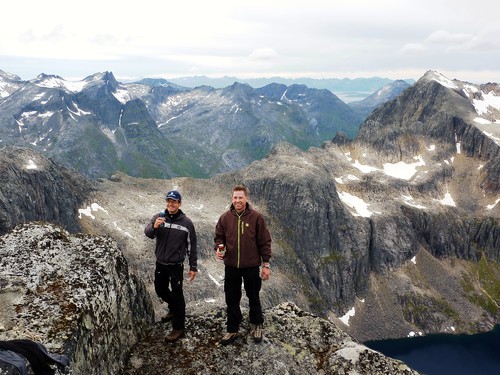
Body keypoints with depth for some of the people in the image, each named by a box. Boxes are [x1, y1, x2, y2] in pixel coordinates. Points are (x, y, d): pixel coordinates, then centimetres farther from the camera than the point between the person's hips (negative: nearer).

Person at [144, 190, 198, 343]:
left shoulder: (186, 222, -11)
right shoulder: (158, 217, -6)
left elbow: (192, 246, -5)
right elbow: (147, 233, -20)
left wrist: (193, 267, -4)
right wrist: (154, 227, -43)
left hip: (176, 265, -4)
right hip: (160, 263, 4)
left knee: (177, 295, 1)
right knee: (160, 290, 20)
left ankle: (178, 328, 15)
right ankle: (174, 309, 48)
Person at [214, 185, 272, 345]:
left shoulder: (256, 217, -11)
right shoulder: (225, 217, -4)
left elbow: (264, 241, -6)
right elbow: (218, 237, 7)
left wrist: (266, 264, -6)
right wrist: (218, 248, -14)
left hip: (251, 266, -2)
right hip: (231, 266, 2)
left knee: (253, 297, 16)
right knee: (231, 300, 13)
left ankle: (257, 325, 39)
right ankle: (232, 330, 31)